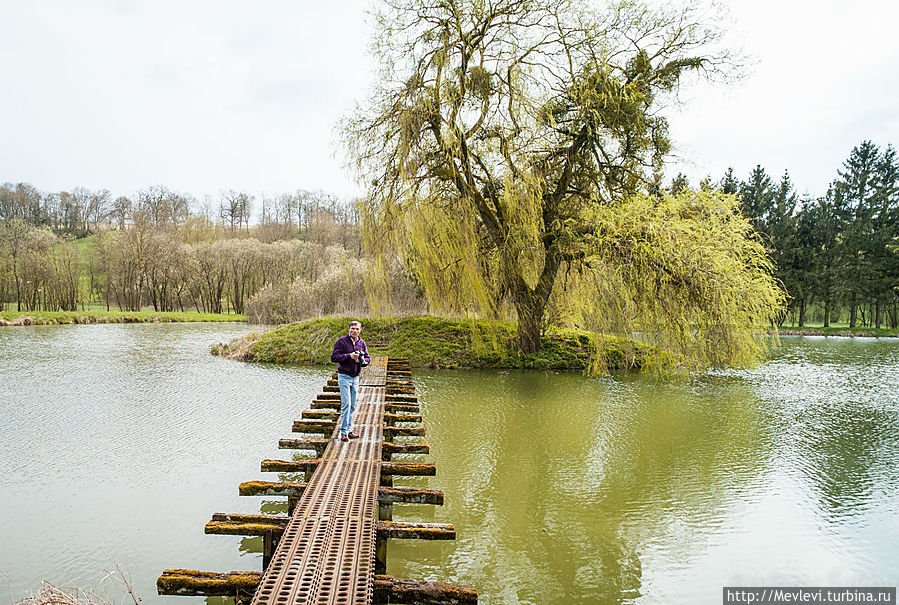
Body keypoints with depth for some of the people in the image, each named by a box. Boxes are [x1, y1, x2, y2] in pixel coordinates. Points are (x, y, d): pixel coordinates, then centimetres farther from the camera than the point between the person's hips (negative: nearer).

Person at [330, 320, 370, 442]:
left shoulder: (362, 343, 8)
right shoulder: (342, 341, -8)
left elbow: (368, 359, 13)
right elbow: (334, 357, -12)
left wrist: (362, 360, -10)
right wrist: (349, 356, -21)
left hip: (355, 377, 6)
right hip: (344, 377, -6)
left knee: (352, 406, 9)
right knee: (346, 404, -11)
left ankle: (349, 430, 17)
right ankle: (343, 432, -6)